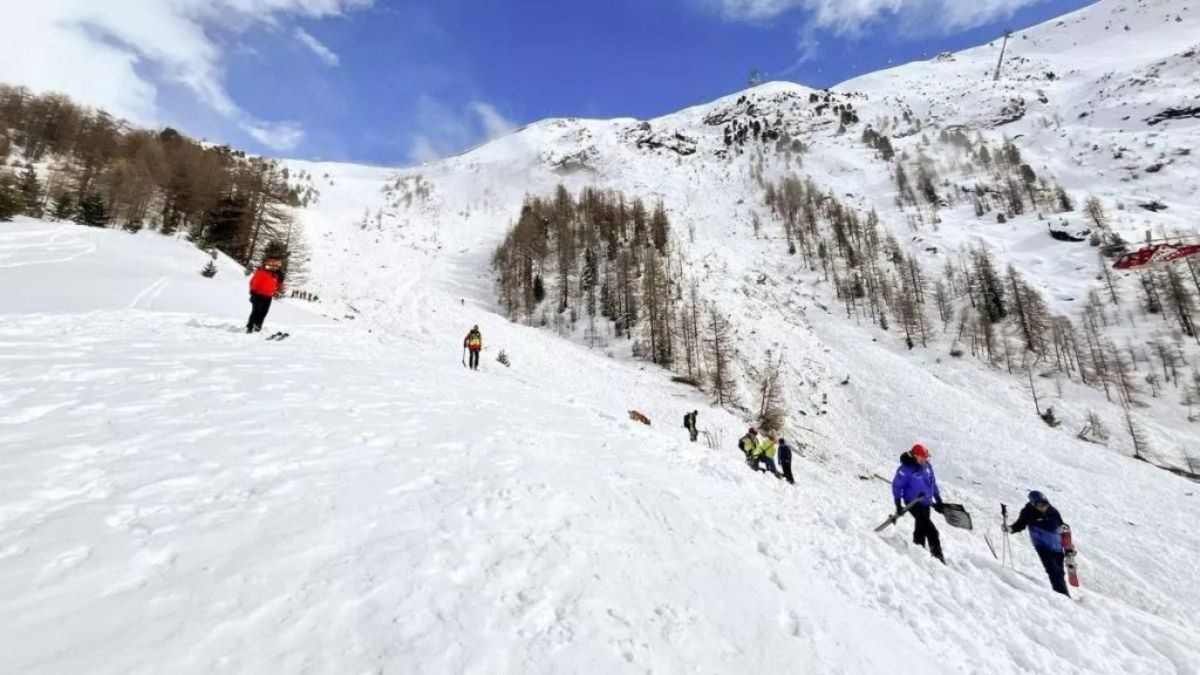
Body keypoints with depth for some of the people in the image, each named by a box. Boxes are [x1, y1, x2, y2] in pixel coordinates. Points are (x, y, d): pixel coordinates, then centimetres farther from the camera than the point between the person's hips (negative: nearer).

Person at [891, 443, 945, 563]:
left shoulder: (927, 466, 1)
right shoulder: (905, 469, -20)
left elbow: (933, 482, 16)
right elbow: (896, 486, -13)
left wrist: (938, 499, 17)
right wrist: (898, 504, -14)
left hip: (926, 502, 7)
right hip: (913, 503, -7)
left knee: (922, 528, 16)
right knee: (930, 529, -14)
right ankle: (937, 553, -8)